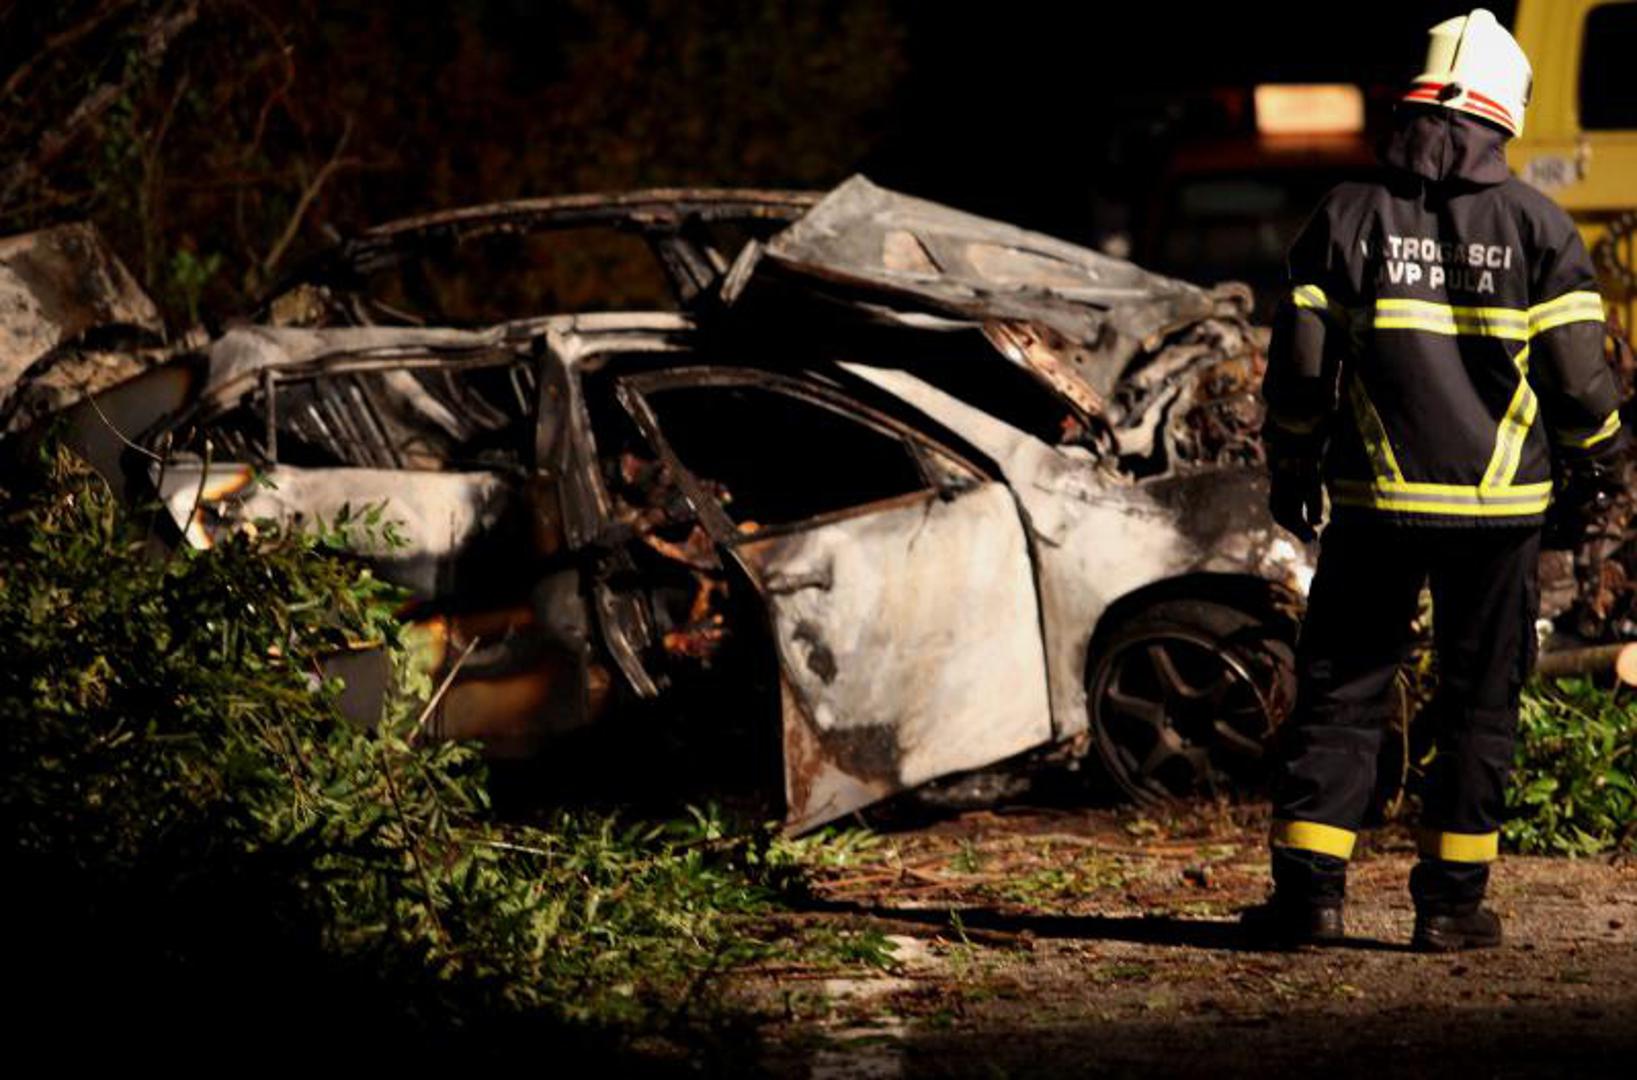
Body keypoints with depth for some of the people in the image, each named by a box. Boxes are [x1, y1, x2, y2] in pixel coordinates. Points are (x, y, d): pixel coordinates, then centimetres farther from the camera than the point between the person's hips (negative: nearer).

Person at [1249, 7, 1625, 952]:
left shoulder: (1350, 216, 0)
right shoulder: (1536, 225, -2)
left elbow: (1299, 363, 0)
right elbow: (1578, 371, -2)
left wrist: (1293, 470, 14)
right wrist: (1593, 463, 15)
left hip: (1377, 501, 0)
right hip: (1500, 503, 0)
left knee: (1341, 693, 6)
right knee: (1479, 699, 8)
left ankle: (1310, 889, 0)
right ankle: (1453, 900, 7)